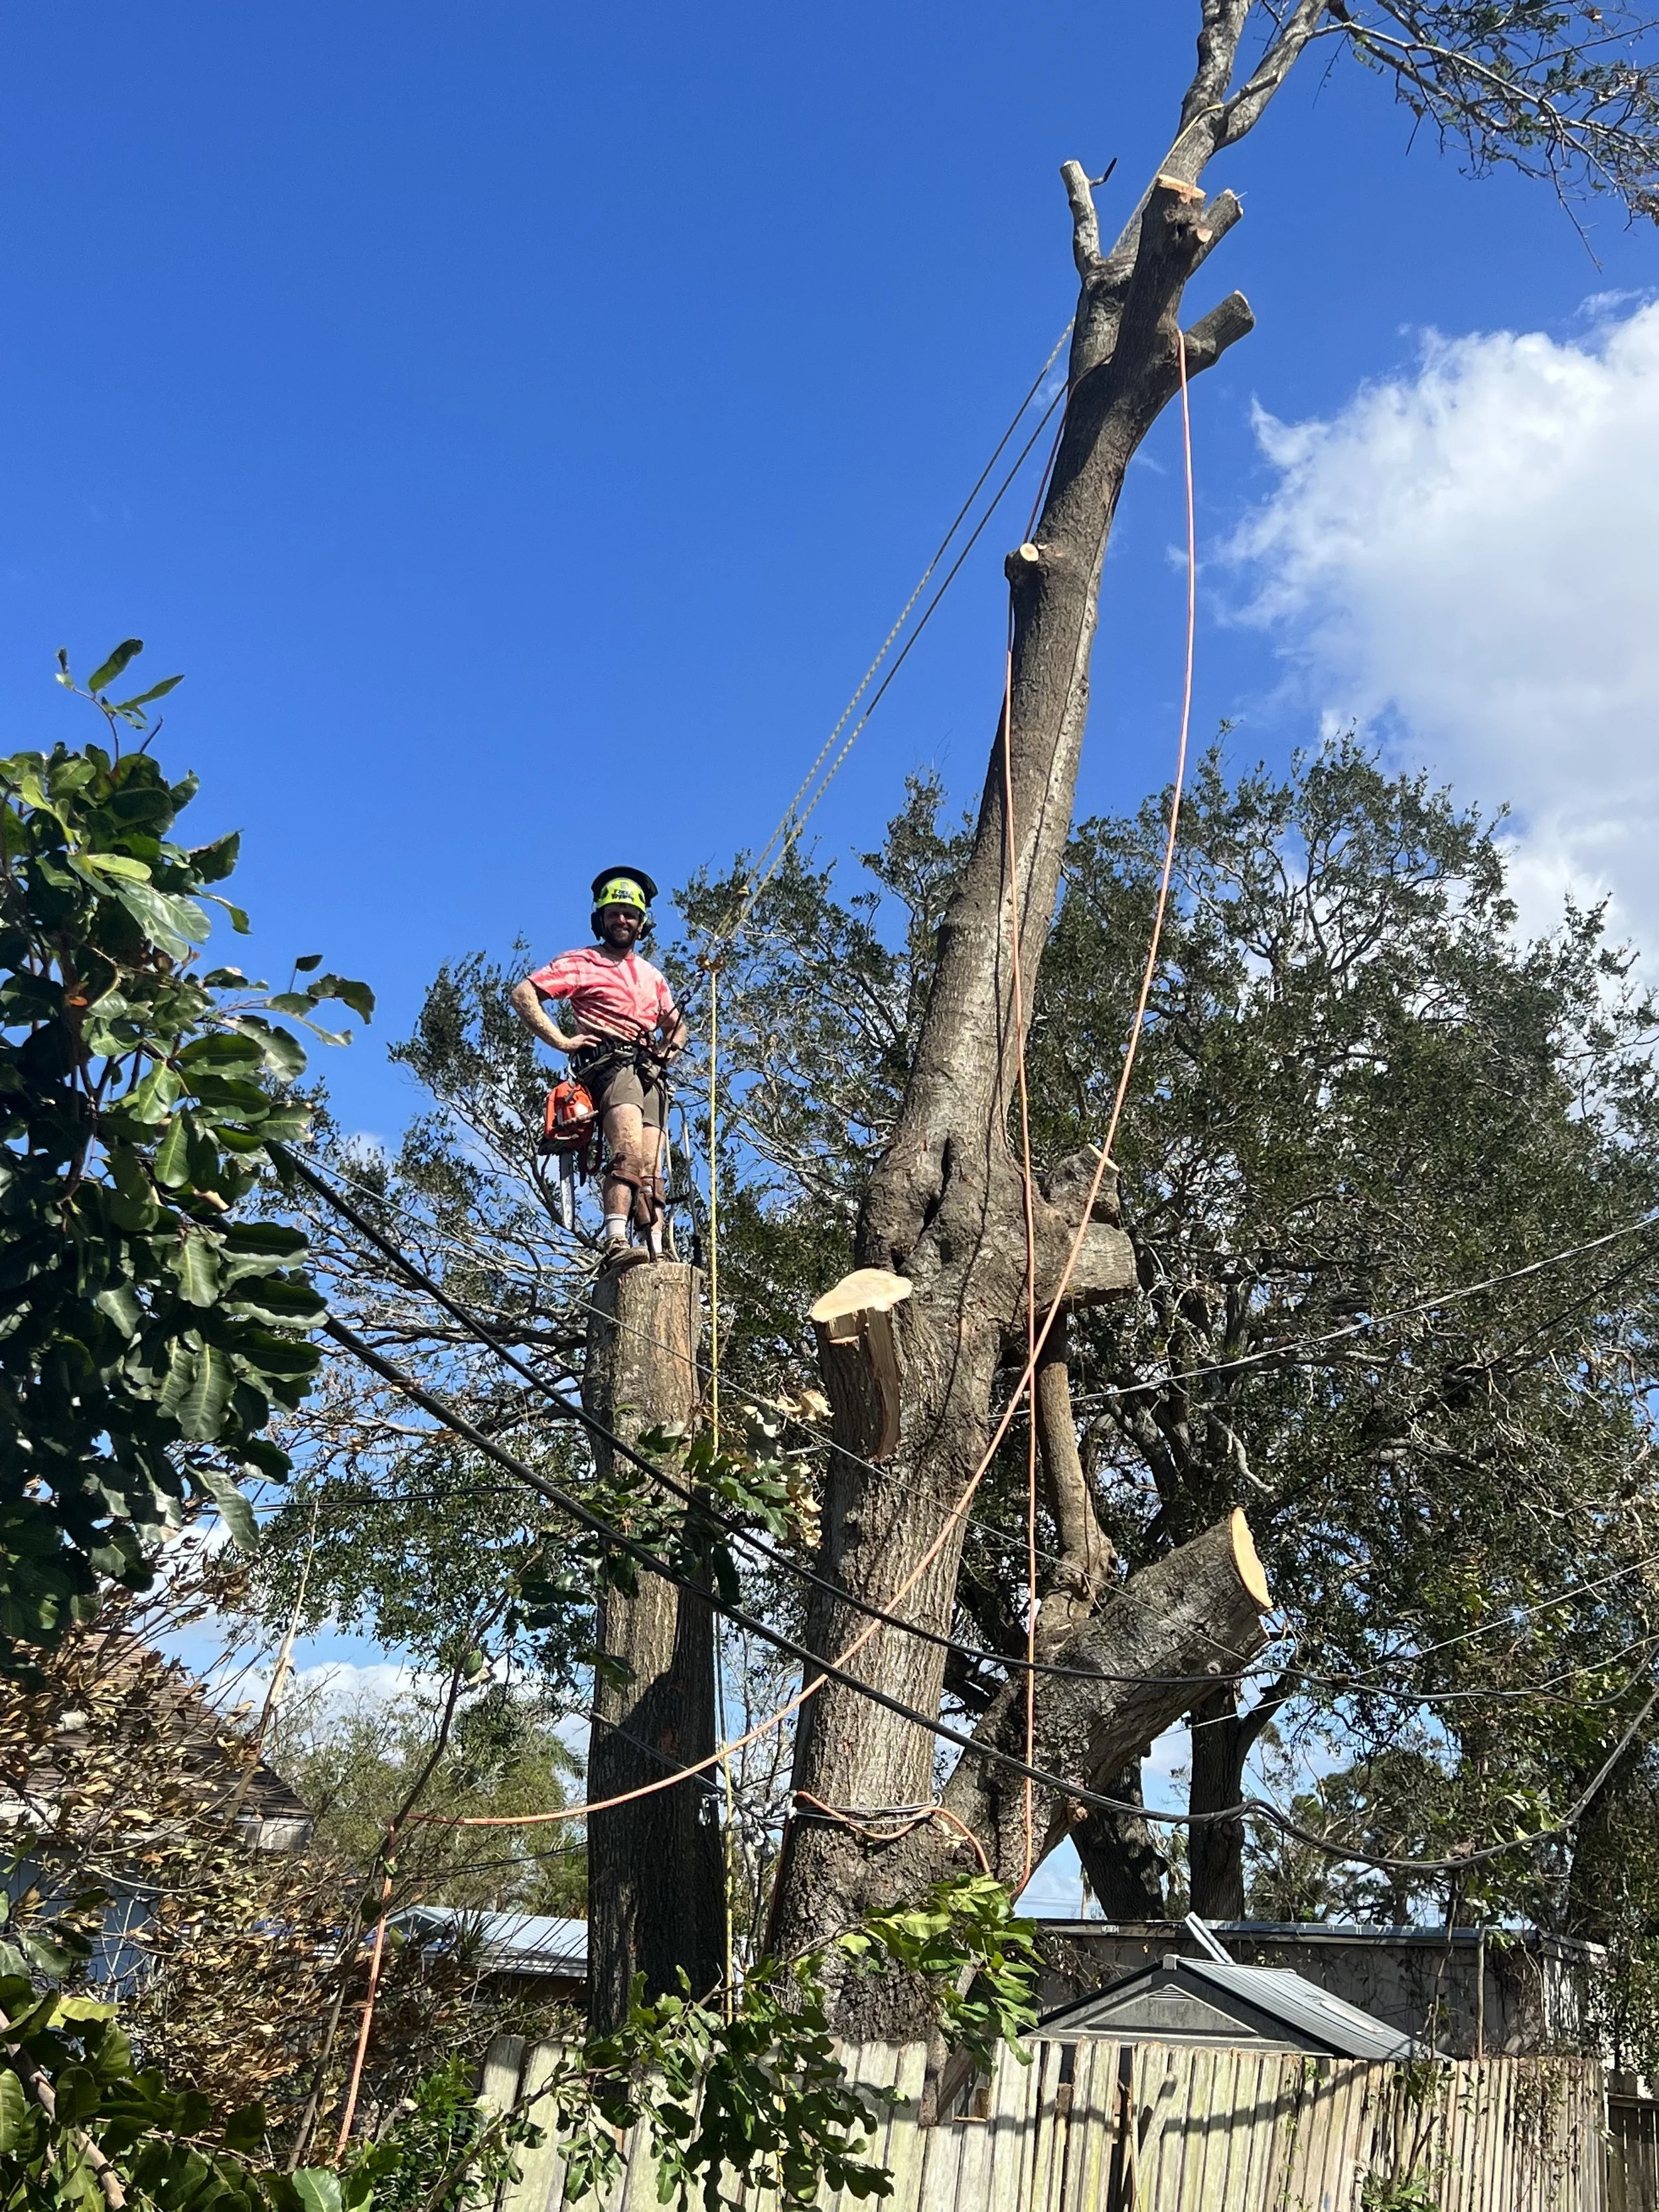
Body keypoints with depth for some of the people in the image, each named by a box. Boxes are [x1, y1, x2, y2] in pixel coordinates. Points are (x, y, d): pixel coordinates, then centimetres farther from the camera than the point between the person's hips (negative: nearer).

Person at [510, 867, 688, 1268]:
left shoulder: (653, 976, 29)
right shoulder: (581, 963, 10)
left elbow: (676, 1025, 41)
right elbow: (522, 995, 0)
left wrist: (667, 1049, 18)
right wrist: (560, 1040, -8)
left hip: (648, 1071, 6)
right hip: (607, 1064, -6)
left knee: (651, 1169, -8)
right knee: (629, 1149, -29)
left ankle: (657, 1254, -16)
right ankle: (615, 1242, -42)